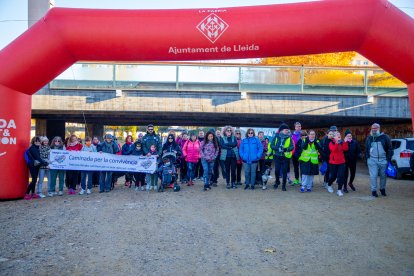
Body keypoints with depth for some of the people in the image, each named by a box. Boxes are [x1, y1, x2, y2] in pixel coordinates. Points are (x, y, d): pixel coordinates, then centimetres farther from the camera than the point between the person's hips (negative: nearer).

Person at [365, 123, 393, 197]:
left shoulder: (385, 137, 2)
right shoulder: (369, 138, 9)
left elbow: (389, 148, 3)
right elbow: (366, 149, 15)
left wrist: (388, 158, -4)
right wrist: (367, 158, 6)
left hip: (383, 160, -1)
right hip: (372, 160, 1)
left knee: (383, 175, 9)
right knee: (373, 176, -3)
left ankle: (382, 189, 27)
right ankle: (373, 190, 5)